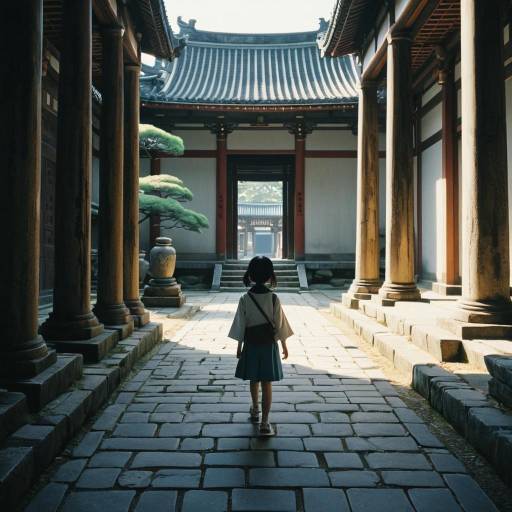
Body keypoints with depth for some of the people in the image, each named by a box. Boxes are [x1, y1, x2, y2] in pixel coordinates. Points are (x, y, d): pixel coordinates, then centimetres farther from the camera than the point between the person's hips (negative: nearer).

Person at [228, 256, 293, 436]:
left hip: (250, 345, 2)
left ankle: (255, 410, 42)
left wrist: (239, 346, 7)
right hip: (268, 345, -1)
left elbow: (240, 325, -5)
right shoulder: (273, 298, -12)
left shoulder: (245, 299, -10)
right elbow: (279, 324, -6)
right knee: (267, 385, 4)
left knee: (254, 380, 21)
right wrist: (284, 346, 7)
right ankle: (264, 423, 3)